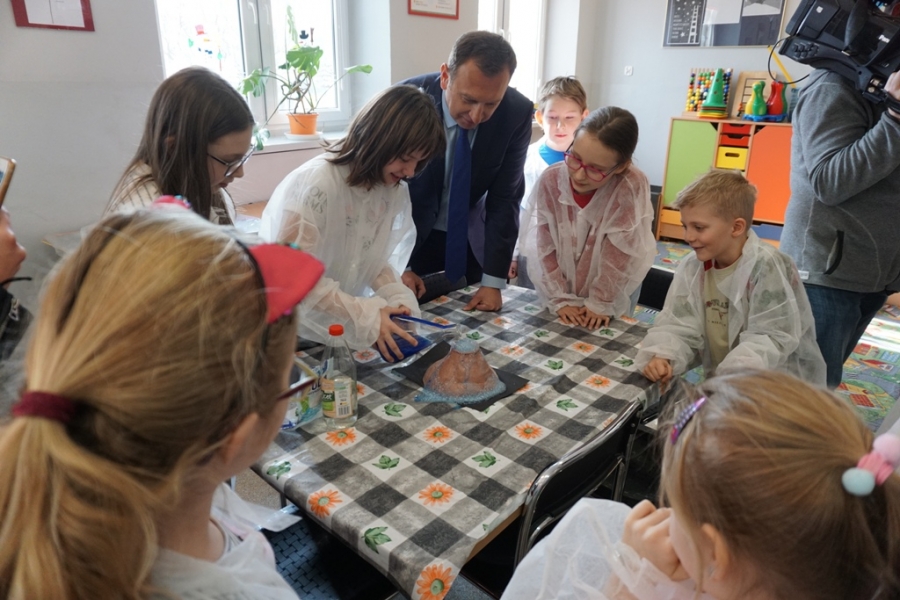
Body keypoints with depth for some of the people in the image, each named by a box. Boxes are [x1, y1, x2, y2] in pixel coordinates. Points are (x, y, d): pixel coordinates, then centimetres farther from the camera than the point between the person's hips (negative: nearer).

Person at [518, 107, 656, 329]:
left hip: (611, 293, -1)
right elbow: (544, 247, -13)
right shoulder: (551, 180, -21)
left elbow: (618, 255, -21)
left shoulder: (633, 186, -28)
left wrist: (601, 304, -15)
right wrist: (560, 300, -12)